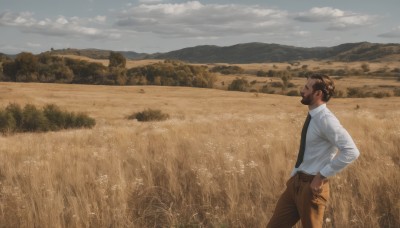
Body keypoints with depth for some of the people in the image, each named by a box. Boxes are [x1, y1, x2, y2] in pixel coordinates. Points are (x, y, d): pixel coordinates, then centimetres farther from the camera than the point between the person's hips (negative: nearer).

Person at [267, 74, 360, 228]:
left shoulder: (326, 120, -19)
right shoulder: (313, 117, 8)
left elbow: (351, 152, -27)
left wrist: (323, 175, -21)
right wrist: (295, 174, 13)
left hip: (312, 185, -8)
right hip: (296, 181, 8)